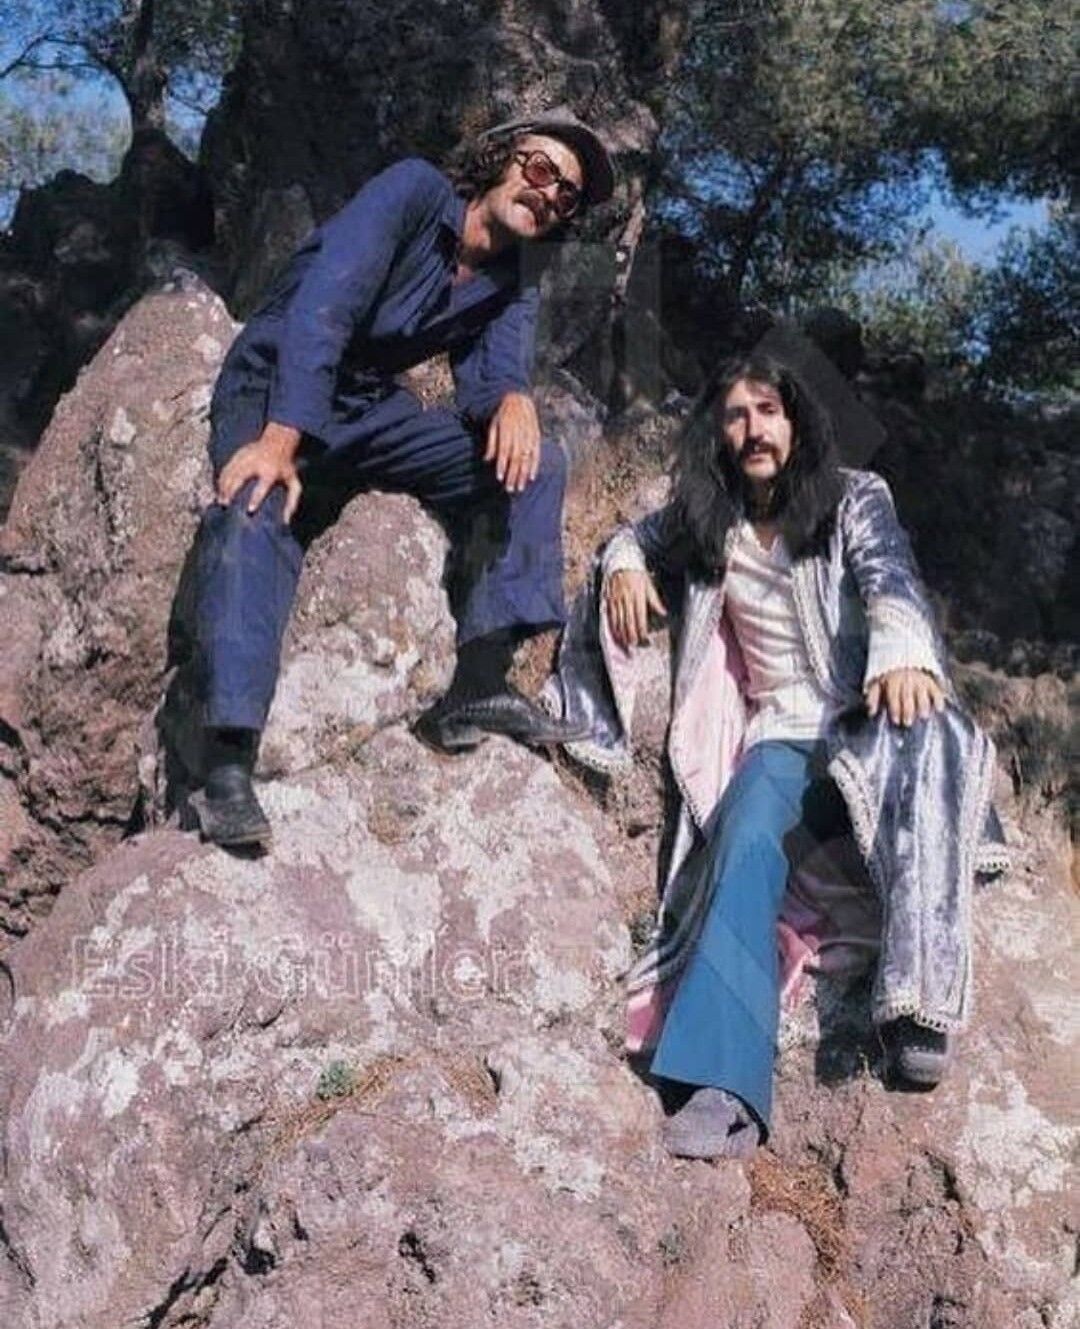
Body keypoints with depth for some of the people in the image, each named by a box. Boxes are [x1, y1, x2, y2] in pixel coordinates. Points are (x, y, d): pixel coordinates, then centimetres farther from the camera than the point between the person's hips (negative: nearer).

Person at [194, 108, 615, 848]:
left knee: (533, 464, -8)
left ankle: (479, 683, -19)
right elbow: (324, 304, -25)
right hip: (271, 391, -6)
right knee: (259, 506, -36)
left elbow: (490, 377, -8)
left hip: (369, 409, 6)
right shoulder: (415, 190, -13)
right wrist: (281, 440, -36)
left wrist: (513, 399, -34)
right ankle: (229, 766, -45)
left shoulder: (514, 291, 7)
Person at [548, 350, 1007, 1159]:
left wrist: (902, 649, -38)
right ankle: (725, 1084, -46)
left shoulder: (855, 499, 5)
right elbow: (642, 534, 33)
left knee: (914, 743, -39)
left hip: (870, 719, -2)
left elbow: (890, 576, -14)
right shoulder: (705, 523, 16)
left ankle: (921, 1000, -42)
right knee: (745, 839, -31)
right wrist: (624, 563, 6)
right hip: (782, 736, 2)